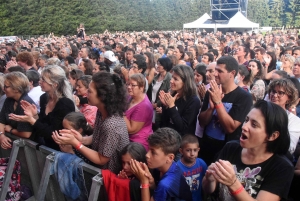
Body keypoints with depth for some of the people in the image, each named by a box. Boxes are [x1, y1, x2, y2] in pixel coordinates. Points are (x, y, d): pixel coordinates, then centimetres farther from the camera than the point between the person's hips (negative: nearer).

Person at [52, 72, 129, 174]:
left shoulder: (111, 125, -32)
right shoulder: (101, 111, -7)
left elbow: (101, 160, -21)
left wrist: (74, 142, -22)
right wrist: (82, 139, -10)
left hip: (109, 173, -7)